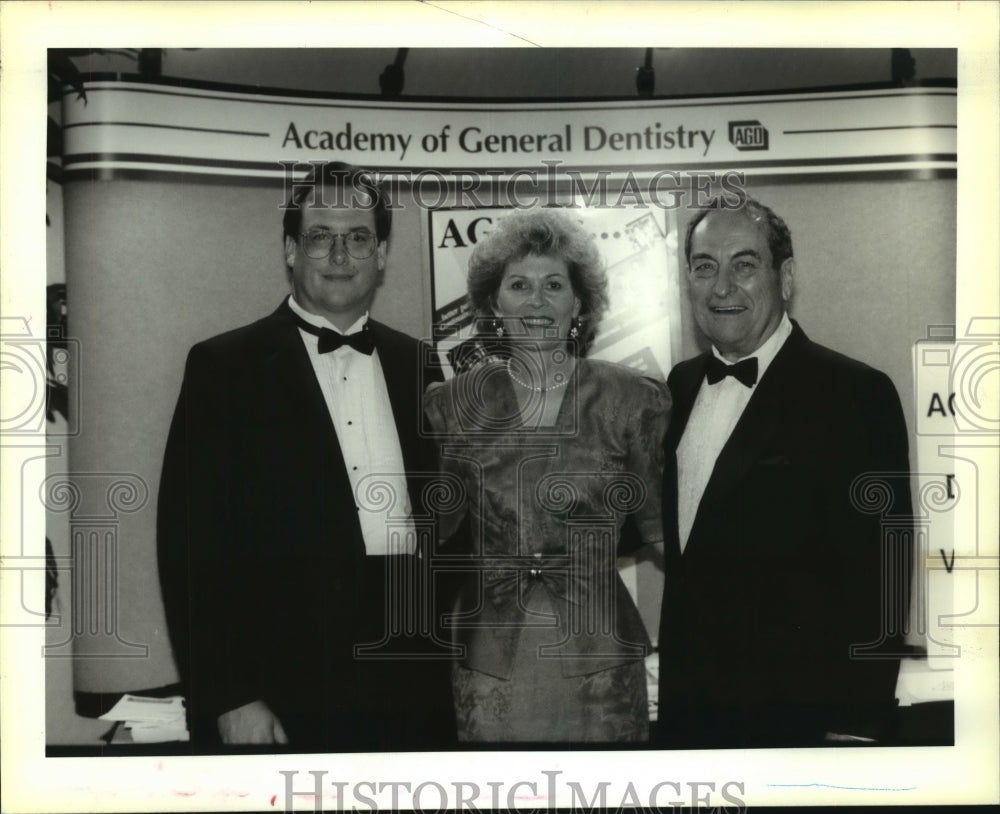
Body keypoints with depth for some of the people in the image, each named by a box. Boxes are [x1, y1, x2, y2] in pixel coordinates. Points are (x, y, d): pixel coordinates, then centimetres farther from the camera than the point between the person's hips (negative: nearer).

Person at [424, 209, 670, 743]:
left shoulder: (631, 401, -1)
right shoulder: (455, 403, 3)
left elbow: (660, 526, 3)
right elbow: (437, 524, 8)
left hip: (596, 658, -1)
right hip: (489, 655, 1)